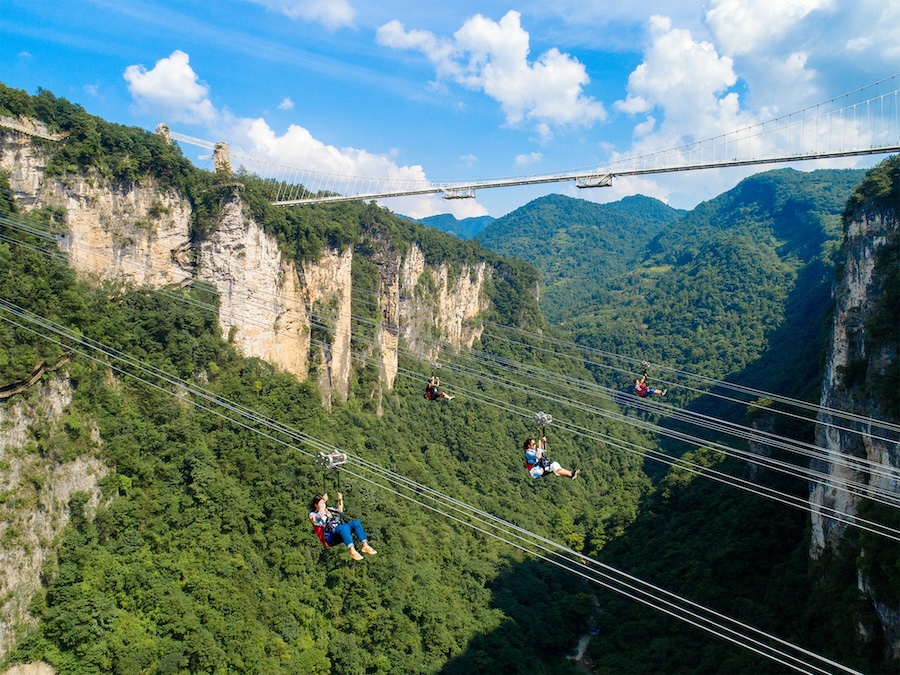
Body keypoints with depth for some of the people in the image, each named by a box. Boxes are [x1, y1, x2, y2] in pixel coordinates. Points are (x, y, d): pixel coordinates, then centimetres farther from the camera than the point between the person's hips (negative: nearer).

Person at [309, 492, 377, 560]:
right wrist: (324, 500, -26)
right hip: (329, 536, -7)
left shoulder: (328, 509, 25)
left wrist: (340, 500, 15)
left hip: (339, 531, 7)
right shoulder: (313, 514, 3)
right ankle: (352, 551, -50)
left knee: (356, 523, -19)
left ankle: (365, 546, -31)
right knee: (344, 526, -37)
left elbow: (340, 511, 29)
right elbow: (319, 517, -19)